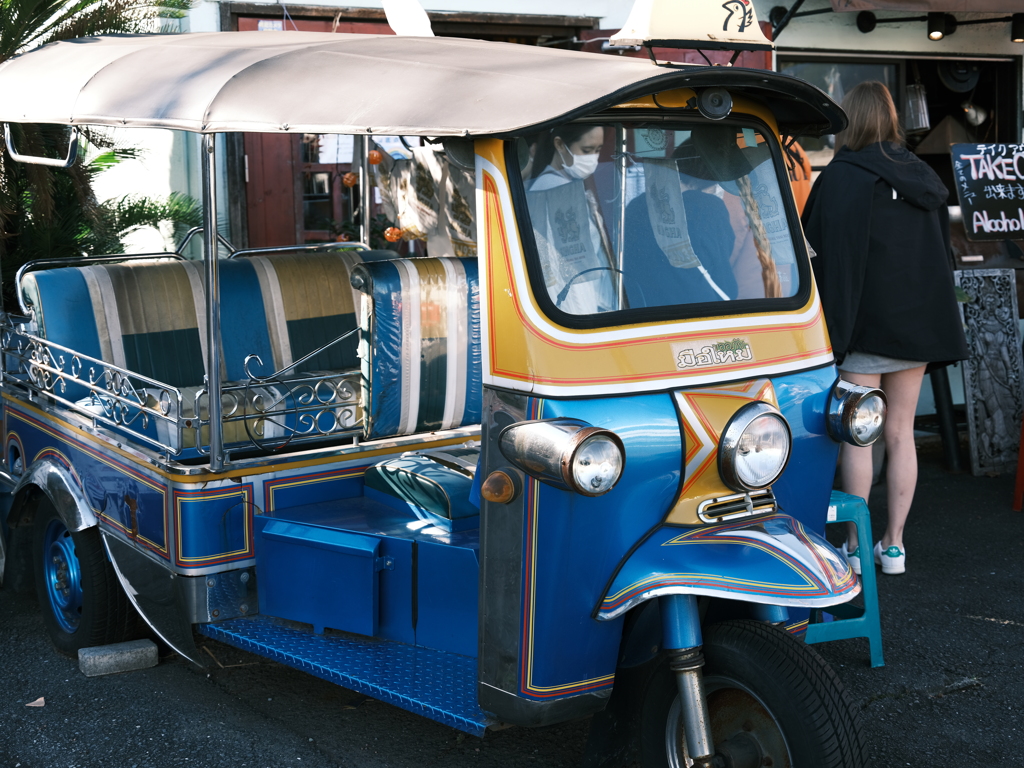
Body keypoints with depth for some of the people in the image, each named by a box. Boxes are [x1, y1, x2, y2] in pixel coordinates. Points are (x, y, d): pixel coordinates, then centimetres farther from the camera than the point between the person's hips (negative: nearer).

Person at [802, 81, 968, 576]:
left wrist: (831, 330, -13)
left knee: (858, 436, 0)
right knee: (900, 433, 11)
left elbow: (834, 256, -15)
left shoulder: (843, 177, -10)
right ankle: (894, 544, 16)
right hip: (918, 324, 6)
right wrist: (935, 323, 21)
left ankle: (854, 546, 4)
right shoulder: (921, 177, 12)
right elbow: (942, 249, 16)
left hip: (868, 324, -6)